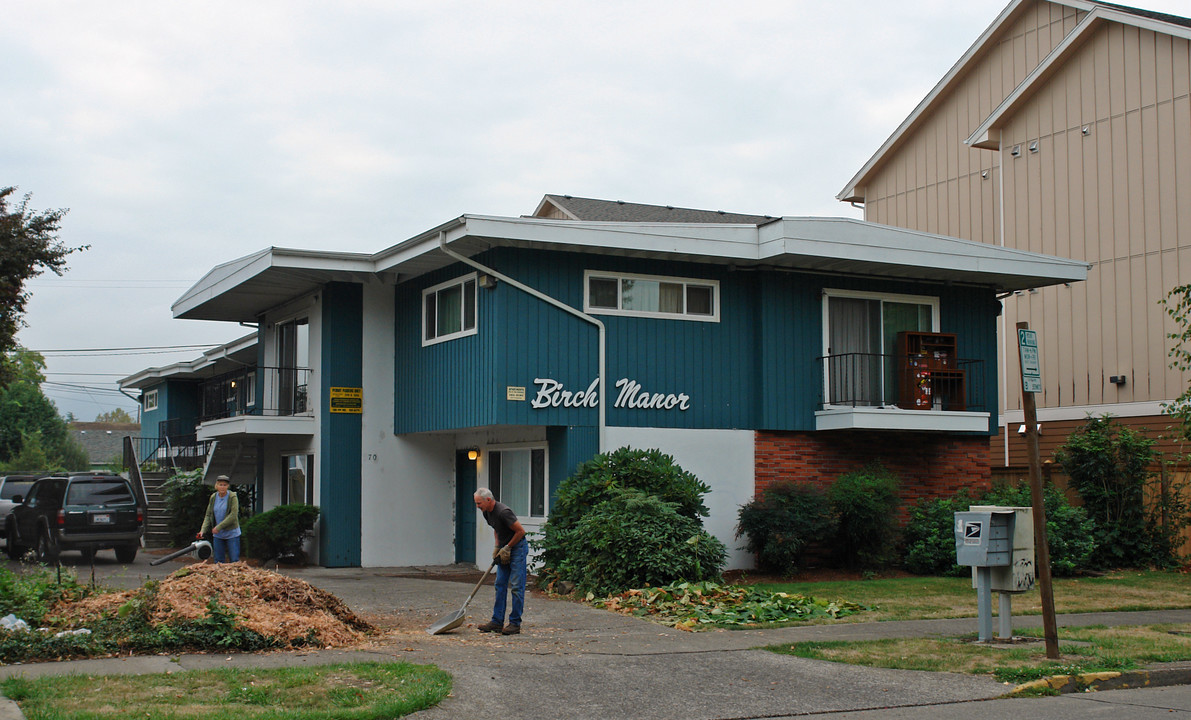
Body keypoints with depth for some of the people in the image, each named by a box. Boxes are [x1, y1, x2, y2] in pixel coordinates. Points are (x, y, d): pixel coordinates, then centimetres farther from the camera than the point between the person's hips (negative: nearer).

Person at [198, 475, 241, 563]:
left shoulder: (233, 497, -10)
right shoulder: (213, 497, 5)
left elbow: (233, 515, -18)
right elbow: (208, 515, 8)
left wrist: (219, 527, -21)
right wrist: (203, 530, -6)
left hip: (232, 533, -4)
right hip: (218, 535, 4)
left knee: (235, 561, -5)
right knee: (218, 561, 5)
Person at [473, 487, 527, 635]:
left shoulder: (503, 512, -25)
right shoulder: (487, 512, 4)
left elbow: (521, 531, -20)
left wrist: (507, 548, -12)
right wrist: (497, 547, 10)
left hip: (517, 547, -9)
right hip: (505, 550, 9)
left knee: (516, 586, -7)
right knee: (500, 585, 7)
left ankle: (515, 623, -3)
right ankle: (497, 622, 10)